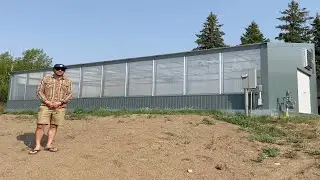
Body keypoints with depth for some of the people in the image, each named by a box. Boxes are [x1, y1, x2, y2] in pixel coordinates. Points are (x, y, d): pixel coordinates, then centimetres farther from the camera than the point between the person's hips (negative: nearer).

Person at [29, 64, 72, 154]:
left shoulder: (68, 81, 10)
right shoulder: (46, 78, 8)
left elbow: (69, 95, 4)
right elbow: (39, 91, 4)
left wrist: (60, 102, -10)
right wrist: (47, 101, -10)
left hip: (60, 107, 1)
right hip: (45, 106, -1)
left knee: (54, 126, 3)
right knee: (40, 125, -5)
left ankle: (48, 145, 11)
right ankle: (37, 146, 4)